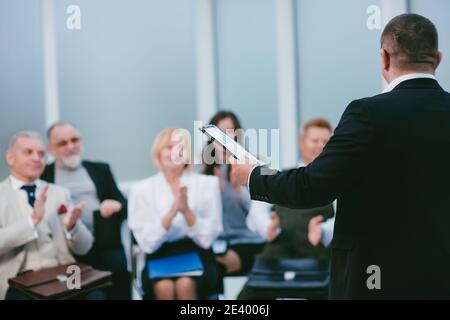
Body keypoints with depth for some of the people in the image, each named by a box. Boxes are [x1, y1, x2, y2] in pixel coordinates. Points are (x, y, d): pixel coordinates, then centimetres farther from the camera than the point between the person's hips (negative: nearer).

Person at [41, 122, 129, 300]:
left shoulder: (100, 170, 22)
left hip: (104, 244, 2)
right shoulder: (42, 175, 14)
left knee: (119, 268, -27)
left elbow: (123, 204, 19)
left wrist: (116, 206, -4)